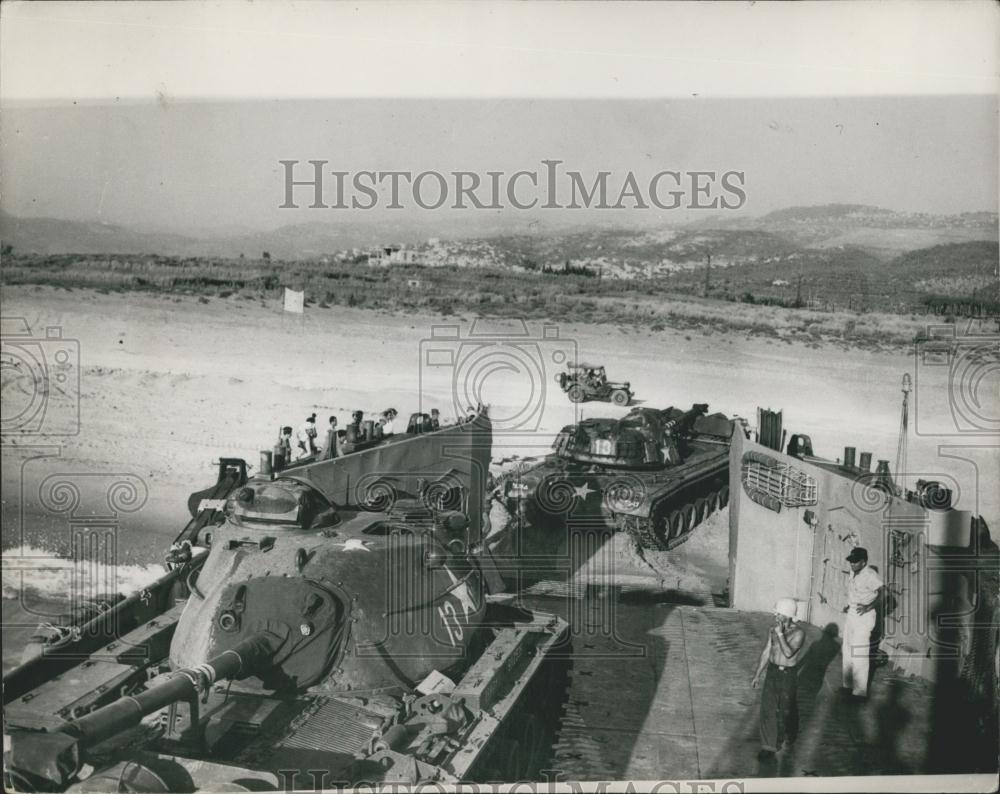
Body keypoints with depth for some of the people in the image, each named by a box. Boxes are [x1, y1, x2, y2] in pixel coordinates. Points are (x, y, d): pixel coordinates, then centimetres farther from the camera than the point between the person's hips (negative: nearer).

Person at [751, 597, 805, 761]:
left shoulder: (798, 633, -16)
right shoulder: (773, 630, 0)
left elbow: (788, 653, -29)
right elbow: (766, 652, 8)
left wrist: (780, 634, -25)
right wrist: (757, 675, 10)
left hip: (788, 675, -4)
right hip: (772, 672, 4)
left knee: (787, 709, 12)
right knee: (767, 709, 0)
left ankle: (790, 734, 42)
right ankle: (769, 746, 8)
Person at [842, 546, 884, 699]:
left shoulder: (870, 576, -19)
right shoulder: (853, 574, 9)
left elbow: (882, 593, -32)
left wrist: (868, 607, -38)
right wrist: (848, 606, 12)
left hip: (864, 617, -9)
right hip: (851, 615, 9)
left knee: (859, 654, -6)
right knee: (847, 651, 16)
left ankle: (860, 691, 0)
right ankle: (848, 685, 30)